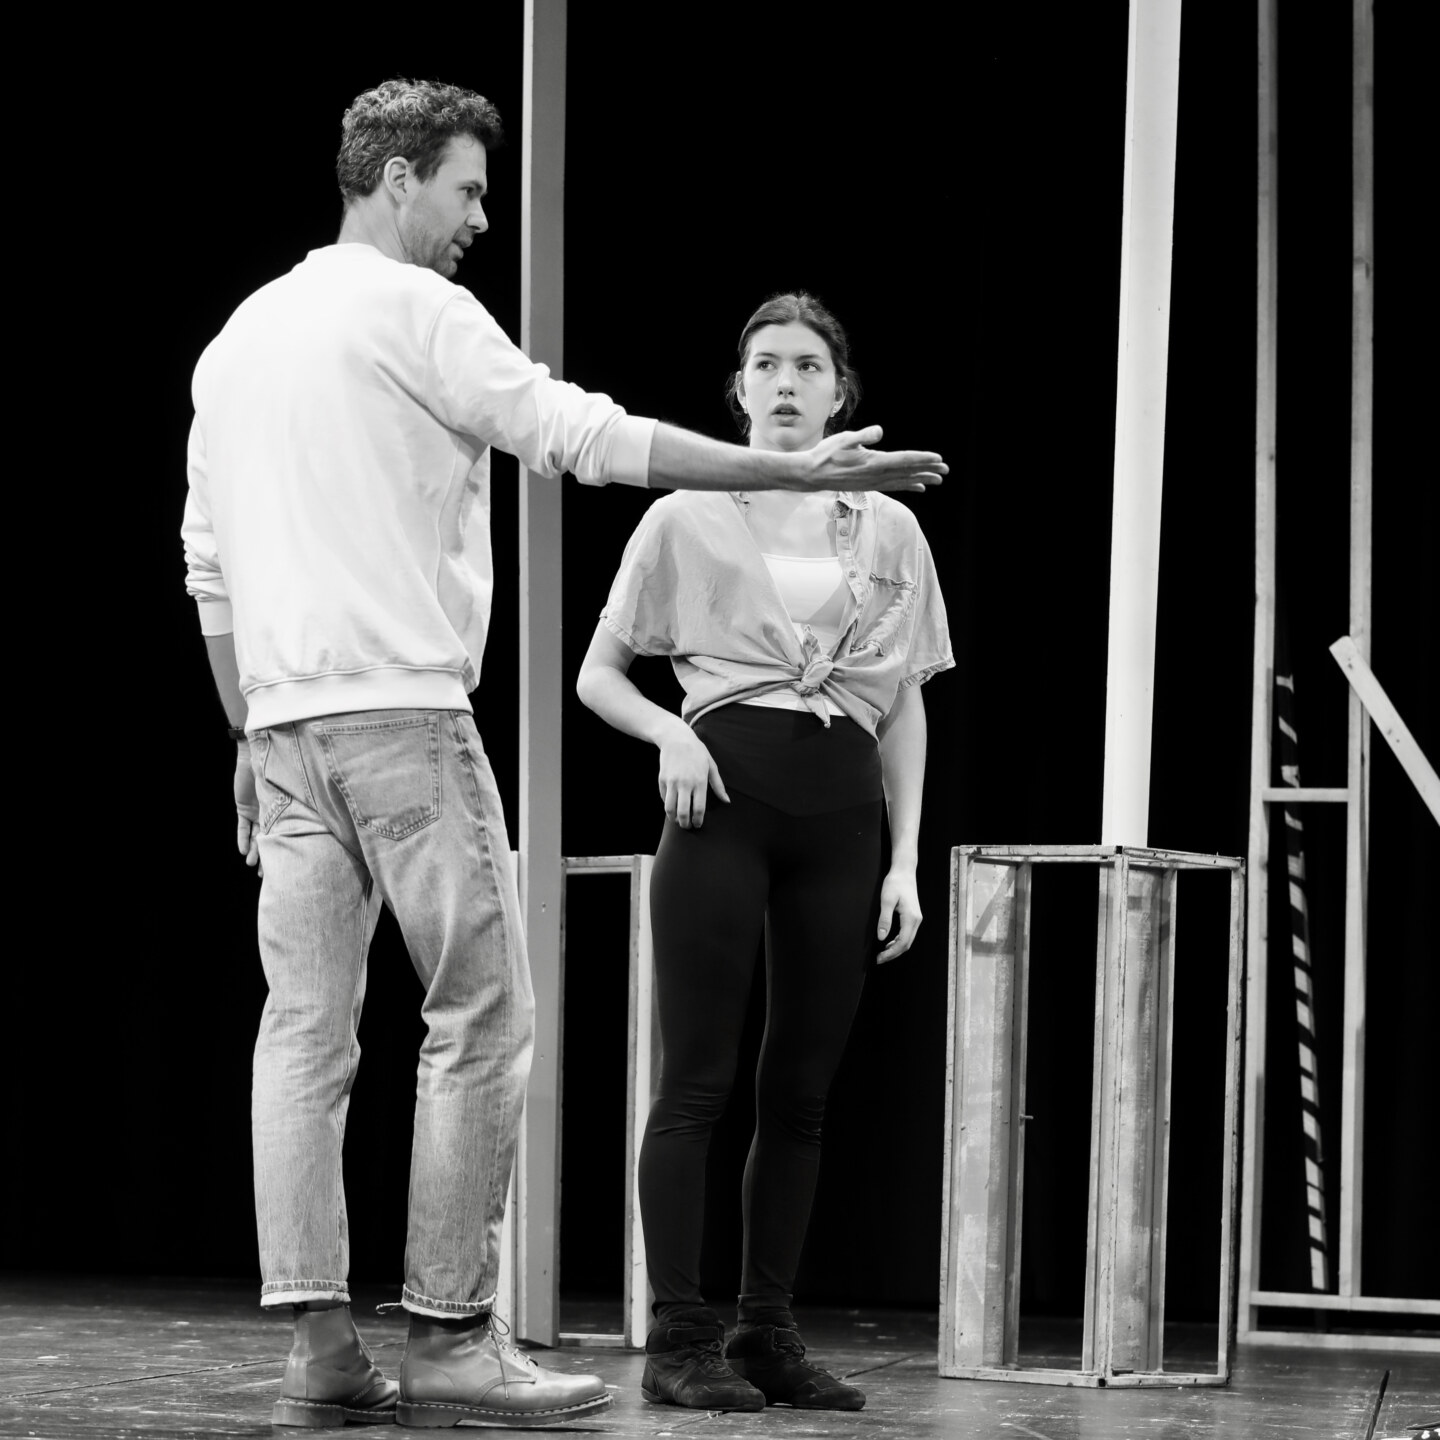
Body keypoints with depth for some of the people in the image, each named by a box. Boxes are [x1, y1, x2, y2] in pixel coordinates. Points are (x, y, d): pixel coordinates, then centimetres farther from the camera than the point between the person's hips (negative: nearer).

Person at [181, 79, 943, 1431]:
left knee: (304, 1032, 4)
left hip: (283, 724, 8)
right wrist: (796, 470, -7)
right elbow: (583, 434, -10)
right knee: (482, 1023, -3)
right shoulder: (413, 311, -4)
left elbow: (208, 568, 21)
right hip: (402, 709, -8)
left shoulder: (238, 335, 19)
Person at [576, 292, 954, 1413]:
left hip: (840, 807, 3)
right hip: (728, 790, -3)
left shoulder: (888, 528, 13)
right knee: (700, 1077, -5)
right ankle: (681, 1339, -3)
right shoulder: (688, 518, 7)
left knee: (802, 1089, 5)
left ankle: (770, 1332, 12)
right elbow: (599, 674, 10)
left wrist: (905, 859, 6)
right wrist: (673, 732, -9)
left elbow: (905, 709, 14)